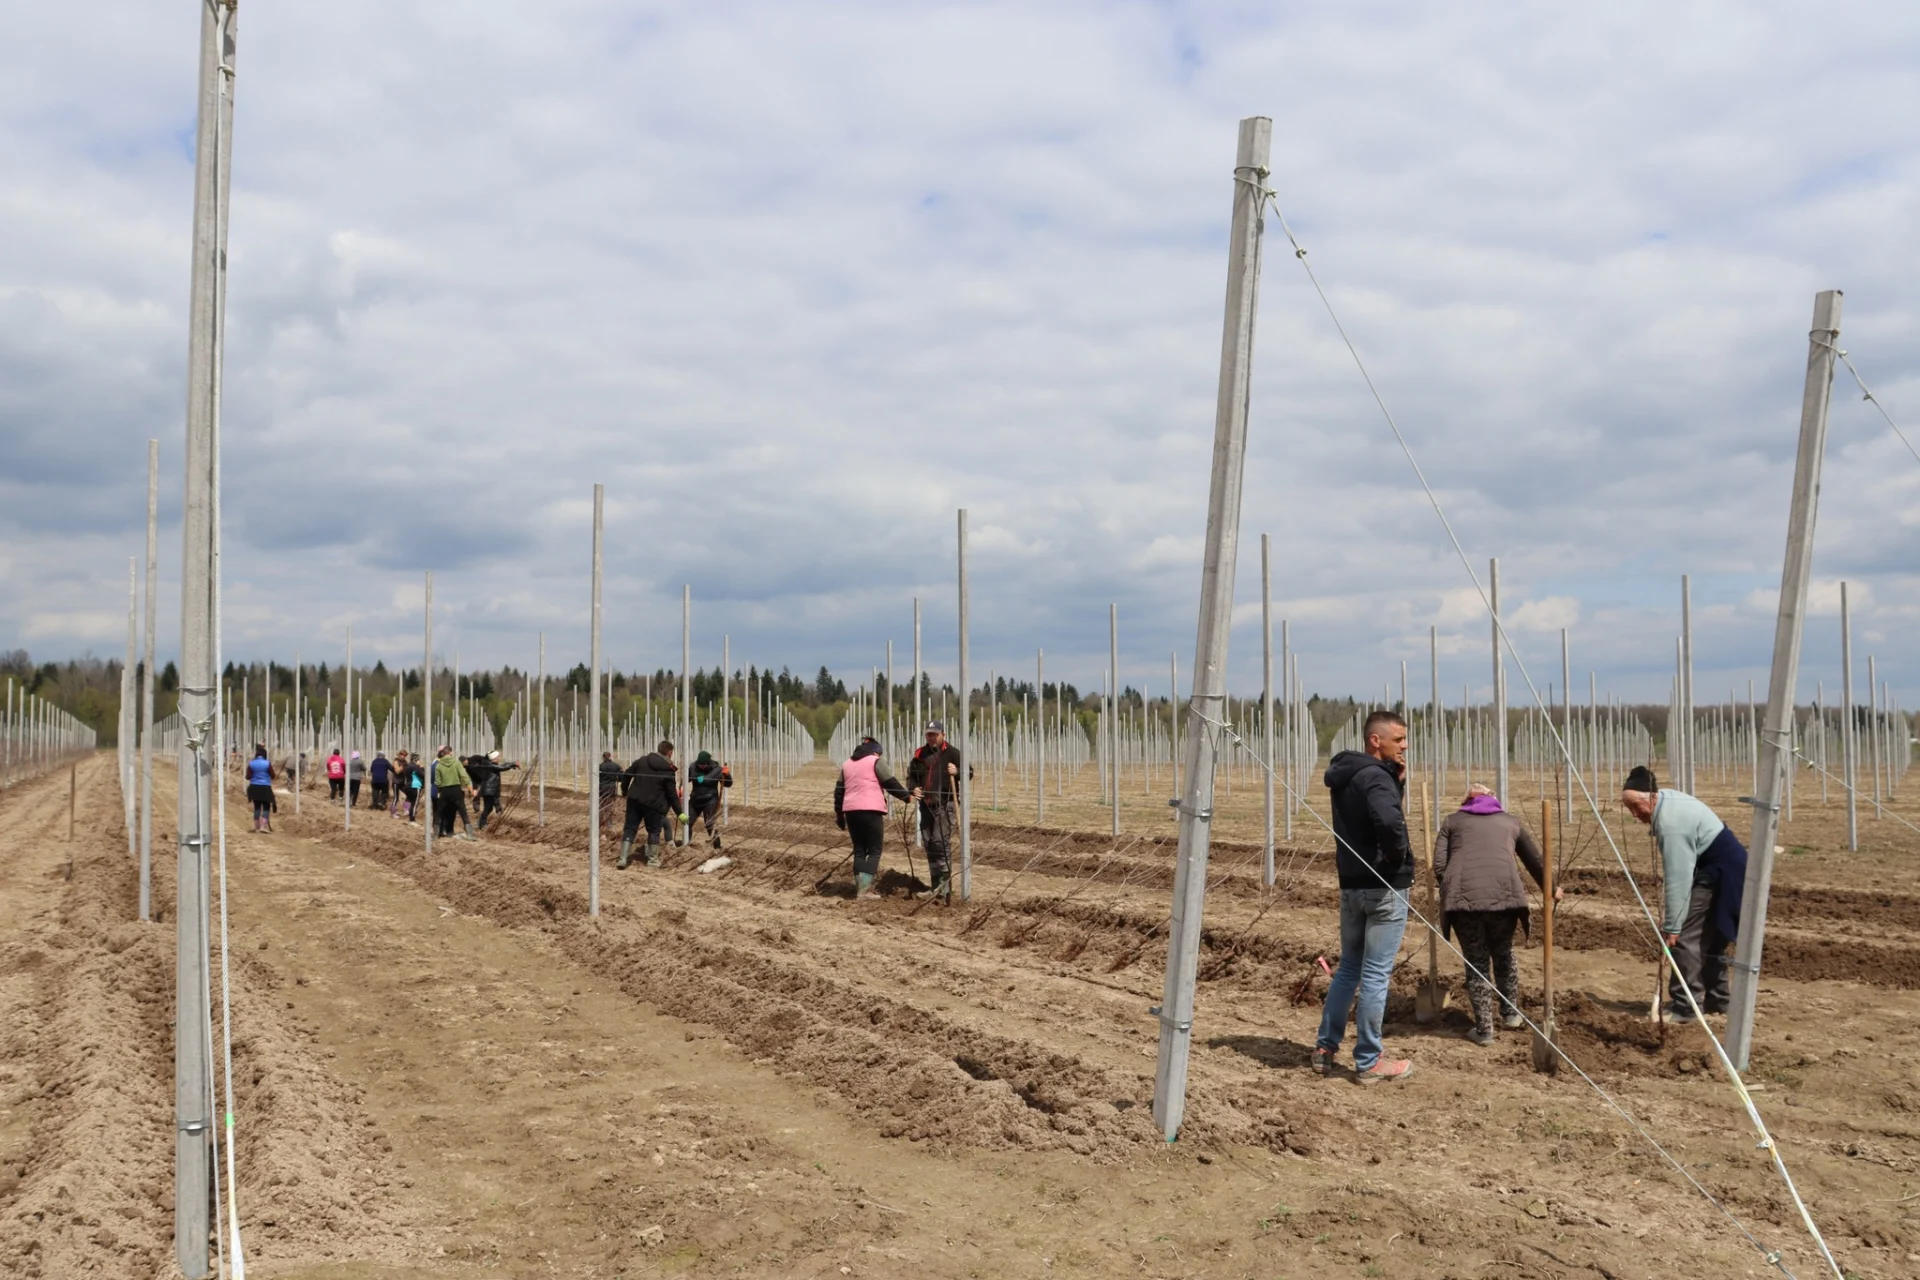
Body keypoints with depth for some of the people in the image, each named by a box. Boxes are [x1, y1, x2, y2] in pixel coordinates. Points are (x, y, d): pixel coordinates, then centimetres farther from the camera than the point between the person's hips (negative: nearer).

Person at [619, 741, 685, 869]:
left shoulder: (642, 760, 3)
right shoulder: (668, 771, -9)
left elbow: (626, 775, 8)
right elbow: (672, 794, -8)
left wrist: (624, 790, 24)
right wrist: (679, 813, -3)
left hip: (634, 800, 4)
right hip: (653, 804, -3)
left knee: (630, 828, 8)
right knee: (654, 831, 12)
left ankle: (623, 858, 2)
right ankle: (652, 859, 16)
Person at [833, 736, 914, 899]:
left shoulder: (847, 764, 20)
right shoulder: (876, 761, 2)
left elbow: (839, 790, 20)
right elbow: (891, 783, -2)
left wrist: (839, 815, 23)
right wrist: (906, 796, 12)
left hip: (851, 811, 6)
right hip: (871, 811, -6)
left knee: (859, 850, 12)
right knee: (874, 850, 0)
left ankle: (860, 888, 9)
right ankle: (865, 889, -10)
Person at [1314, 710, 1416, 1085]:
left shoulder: (1344, 775, 10)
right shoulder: (1375, 776, -18)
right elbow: (1390, 820, -36)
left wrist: (1398, 781, 3)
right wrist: (1398, 856, -18)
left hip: (1351, 883, 9)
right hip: (1384, 887, -8)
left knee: (1348, 967, 19)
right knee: (1375, 975, -1)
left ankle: (1325, 1048, 25)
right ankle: (1368, 1063, 7)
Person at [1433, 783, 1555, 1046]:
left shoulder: (1452, 821, 24)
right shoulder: (1510, 821, 29)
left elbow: (1439, 867, 12)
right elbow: (1536, 862, 37)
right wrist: (1549, 891, 53)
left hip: (1463, 895, -1)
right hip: (1503, 893, 1)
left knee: (1476, 961, 10)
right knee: (1503, 953, 24)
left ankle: (1484, 1029, 12)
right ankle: (1511, 1014, 37)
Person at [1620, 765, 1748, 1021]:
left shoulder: (1670, 823, -27)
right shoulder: (1667, 799, 4)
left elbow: (1678, 879, -28)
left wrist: (1672, 926, -24)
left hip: (1720, 873, -11)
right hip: (1727, 866, 11)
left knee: (1687, 937, -11)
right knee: (1709, 936, 19)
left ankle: (1684, 1007, -10)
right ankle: (1716, 1000, 28)